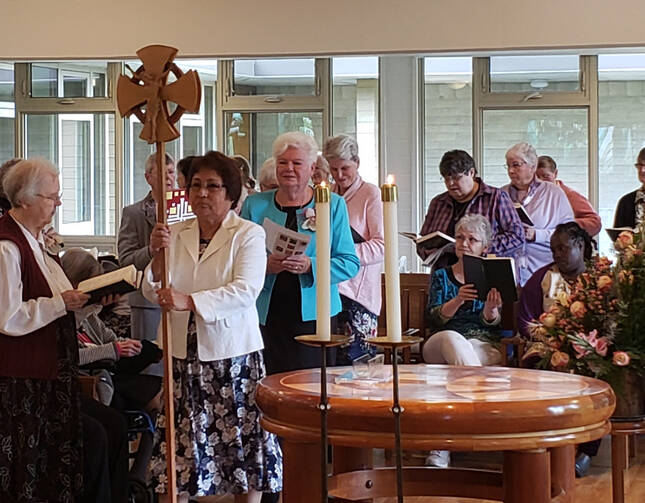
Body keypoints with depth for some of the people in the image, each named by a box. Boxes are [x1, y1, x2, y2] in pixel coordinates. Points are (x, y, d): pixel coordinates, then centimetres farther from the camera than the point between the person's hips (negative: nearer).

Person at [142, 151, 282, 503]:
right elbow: (154, 294, 6)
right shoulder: (175, 234, 9)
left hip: (233, 354, -3)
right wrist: (158, 256, -12)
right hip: (183, 355, 3)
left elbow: (246, 290, -17)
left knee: (242, 440, 1)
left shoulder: (249, 234, -2)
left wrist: (190, 301, -26)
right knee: (180, 437, 3)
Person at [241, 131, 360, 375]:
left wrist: (311, 266, -14)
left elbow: (350, 263, 2)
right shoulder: (254, 205, 11)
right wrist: (265, 265, -12)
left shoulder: (333, 205, 8)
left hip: (313, 315, -1)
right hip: (267, 316, 1)